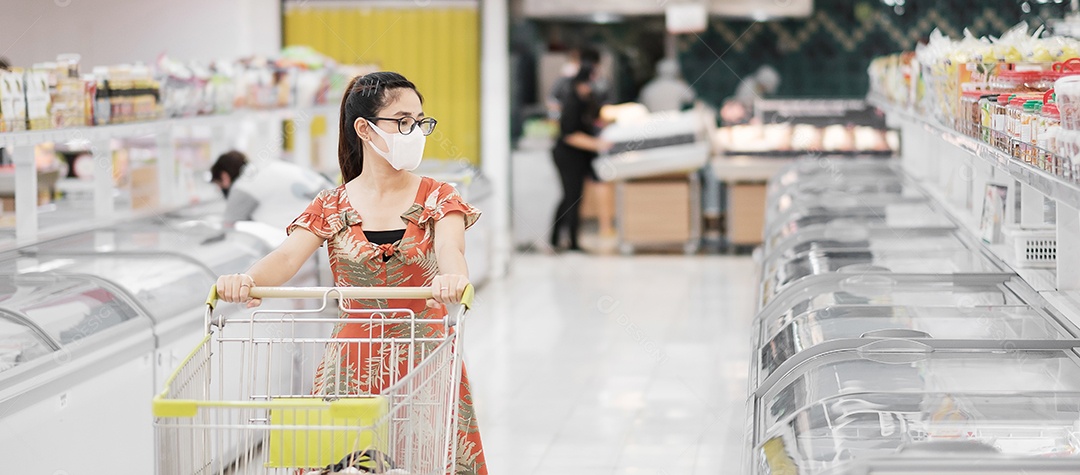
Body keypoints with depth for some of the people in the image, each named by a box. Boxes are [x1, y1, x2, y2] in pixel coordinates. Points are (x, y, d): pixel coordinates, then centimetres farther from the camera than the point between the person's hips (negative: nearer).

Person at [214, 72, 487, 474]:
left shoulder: (437, 199, 2)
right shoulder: (332, 208, 3)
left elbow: (450, 249, -18)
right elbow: (288, 257, -13)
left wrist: (452, 277, -43)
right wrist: (246, 281, -36)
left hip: (425, 364, 0)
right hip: (353, 363, 0)